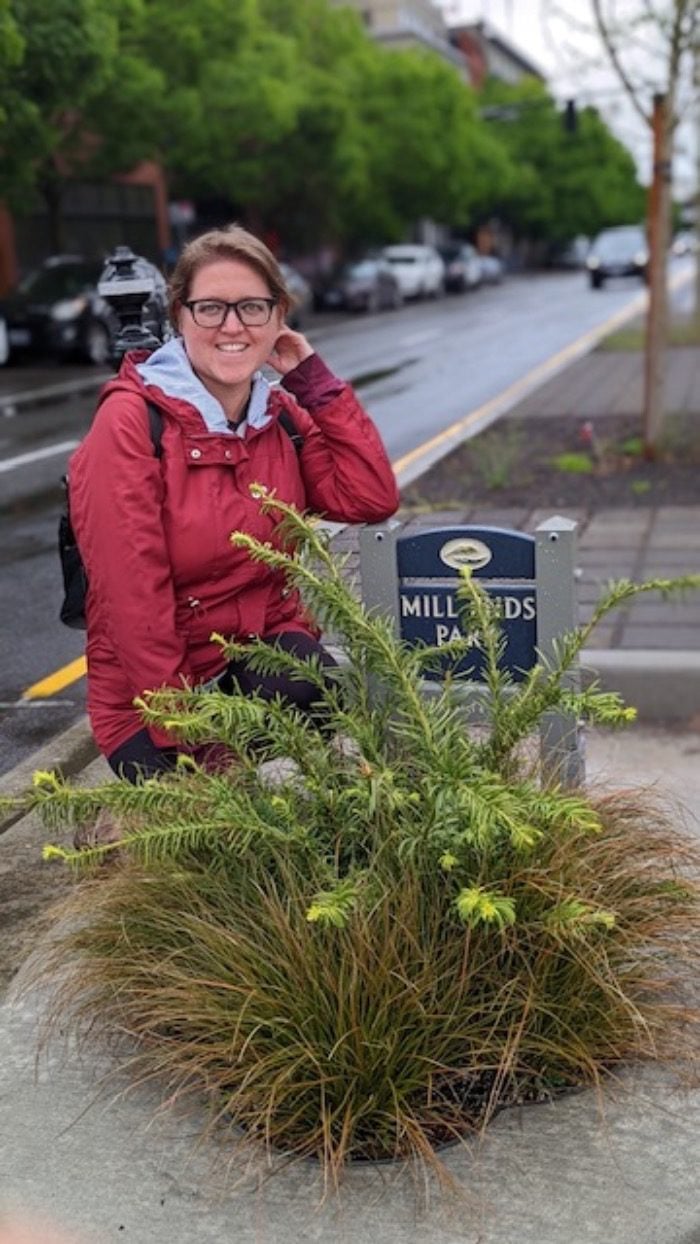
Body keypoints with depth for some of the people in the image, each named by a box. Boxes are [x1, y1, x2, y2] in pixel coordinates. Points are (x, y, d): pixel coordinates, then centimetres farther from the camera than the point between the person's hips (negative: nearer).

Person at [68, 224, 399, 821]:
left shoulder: (285, 414, 4)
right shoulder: (131, 421, -15)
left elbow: (372, 499, -8)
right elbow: (133, 595, -19)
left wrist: (316, 381, -7)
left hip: (268, 645, 4)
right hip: (154, 688, -3)